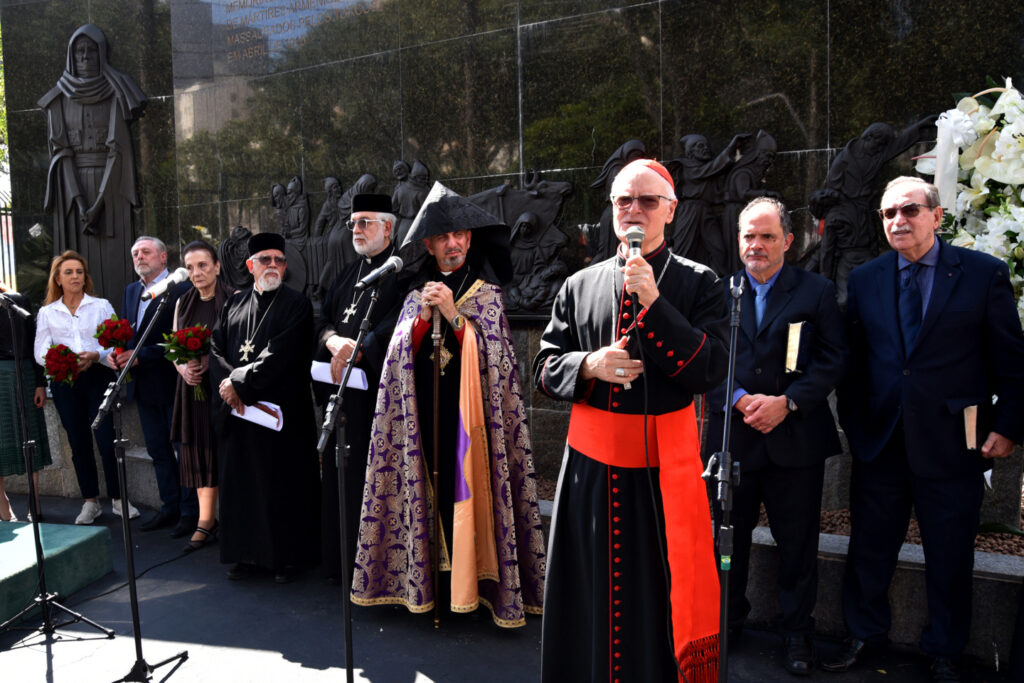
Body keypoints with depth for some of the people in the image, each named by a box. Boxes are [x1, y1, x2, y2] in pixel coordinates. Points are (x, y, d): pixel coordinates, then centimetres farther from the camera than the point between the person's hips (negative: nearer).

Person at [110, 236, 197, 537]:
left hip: (172, 382, -8)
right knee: (158, 450, 16)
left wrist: (141, 355, -20)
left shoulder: (180, 289, -12)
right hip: (143, 385, 8)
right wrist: (116, 354, -5)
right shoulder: (130, 290, 15)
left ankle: (190, 511, 12)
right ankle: (170, 507, 28)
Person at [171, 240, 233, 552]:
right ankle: (206, 521, 14)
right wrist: (183, 367, -3)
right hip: (193, 385, 5)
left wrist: (211, 360, -19)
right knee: (199, 452, 6)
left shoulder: (233, 299, -5)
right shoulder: (183, 303, 14)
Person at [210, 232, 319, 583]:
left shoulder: (296, 305, -3)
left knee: (283, 485, 2)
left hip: (280, 409, -4)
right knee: (241, 483, 10)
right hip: (237, 410, 5)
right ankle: (247, 554, 23)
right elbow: (216, 347, 7)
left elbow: (279, 356, -13)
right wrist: (227, 383, -10)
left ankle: (287, 557, 15)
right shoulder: (235, 303, 13)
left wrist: (239, 380, -13)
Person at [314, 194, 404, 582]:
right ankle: (342, 561, 22)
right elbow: (324, 318, 13)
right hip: (341, 389, 7)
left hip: (378, 390, -7)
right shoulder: (349, 274, 21)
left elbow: (399, 321, -17)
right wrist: (333, 340, -9)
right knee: (341, 475, 10)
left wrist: (357, 349, -25)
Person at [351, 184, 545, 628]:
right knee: (427, 486, 1)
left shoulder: (486, 292, 4)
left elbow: (488, 354, -6)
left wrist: (453, 314, -14)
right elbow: (402, 355, 6)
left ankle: (470, 580, 8)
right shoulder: (418, 292, 13)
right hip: (423, 409, 3)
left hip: (467, 408, -3)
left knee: (466, 485, -4)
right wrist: (423, 315, -9)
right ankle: (429, 581, 12)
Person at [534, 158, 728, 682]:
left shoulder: (699, 283, 0)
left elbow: (711, 371, -12)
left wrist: (653, 302, -17)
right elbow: (545, 368, 11)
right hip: (591, 464, 3)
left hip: (664, 466, -2)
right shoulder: (579, 285, 9)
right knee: (595, 592, 14)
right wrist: (589, 365, -10)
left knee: (661, 594, 6)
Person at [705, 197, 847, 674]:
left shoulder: (817, 292, 2)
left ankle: (797, 631, 28)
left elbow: (833, 360, -3)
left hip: (796, 438, -1)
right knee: (728, 536, 14)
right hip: (732, 437, 1)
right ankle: (727, 619, 33)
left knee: (797, 543, 9)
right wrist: (740, 400, -14)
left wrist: (787, 402, -15)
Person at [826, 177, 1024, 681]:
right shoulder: (864, 280, 5)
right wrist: (853, 426, 5)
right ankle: (863, 634, 35)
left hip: (952, 445, -2)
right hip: (880, 442, 2)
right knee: (869, 547, 13)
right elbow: (852, 363, 7)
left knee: (950, 556, 12)